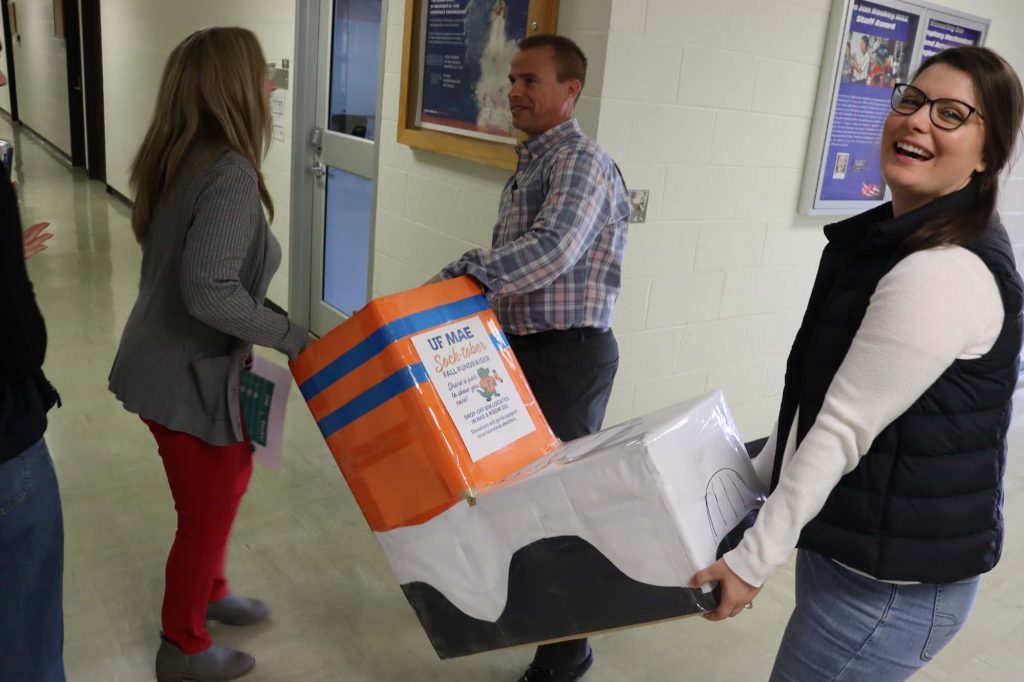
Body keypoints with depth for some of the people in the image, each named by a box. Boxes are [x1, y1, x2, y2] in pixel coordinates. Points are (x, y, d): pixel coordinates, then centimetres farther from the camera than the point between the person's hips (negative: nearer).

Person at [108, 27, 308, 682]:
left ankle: (209, 591, 49)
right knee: (209, 510, 11)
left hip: (175, 363, 9)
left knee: (223, 489, 26)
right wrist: (290, 335, -18)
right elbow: (210, 292, -30)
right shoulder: (230, 172, -24)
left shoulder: (181, 159, 4)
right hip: (189, 376, -9)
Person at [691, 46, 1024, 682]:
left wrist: (755, 560, -18)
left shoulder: (946, 273, -24)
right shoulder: (893, 237, 7)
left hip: (896, 577, -9)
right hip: (853, 544, 9)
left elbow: (847, 430, -24)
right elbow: (826, 399, 12)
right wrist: (757, 477, 16)